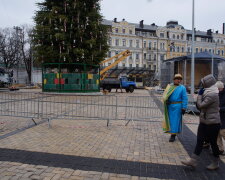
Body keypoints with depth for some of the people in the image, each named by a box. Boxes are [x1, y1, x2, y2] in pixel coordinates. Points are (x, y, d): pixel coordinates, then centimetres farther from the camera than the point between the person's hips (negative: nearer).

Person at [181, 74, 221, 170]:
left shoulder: (212, 95, -21)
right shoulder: (208, 92, 10)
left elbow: (201, 105, -22)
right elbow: (201, 106, 15)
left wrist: (199, 95, -11)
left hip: (212, 123, -9)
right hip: (204, 121, 9)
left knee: (213, 142, 7)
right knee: (199, 141, 8)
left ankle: (215, 163, 26)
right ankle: (193, 161, 12)